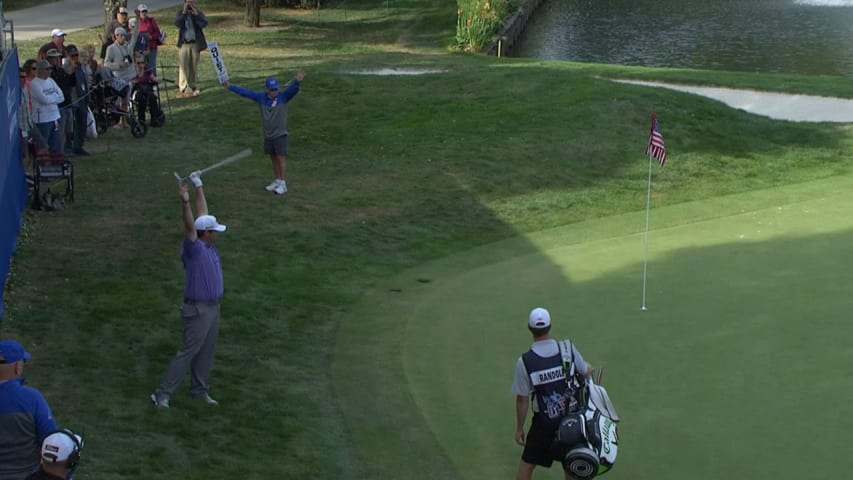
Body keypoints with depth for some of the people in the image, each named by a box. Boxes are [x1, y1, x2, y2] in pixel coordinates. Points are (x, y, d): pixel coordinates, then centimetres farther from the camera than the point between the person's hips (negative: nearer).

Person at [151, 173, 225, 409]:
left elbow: (203, 213, 14)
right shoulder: (194, 247, -15)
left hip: (213, 307, 9)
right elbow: (190, 225, -33)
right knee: (188, 351, -6)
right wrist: (185, 203, -48)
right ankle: (163, 393, -3)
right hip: (198, 309, -9)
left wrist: (199, 186, 19)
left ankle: (199, 389, 25)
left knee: (206, 351, 14)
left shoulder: (208, 245, 6)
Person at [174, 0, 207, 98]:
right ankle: (185, 89, -9)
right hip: (184, 43, -1)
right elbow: (177, 24, -12)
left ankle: (193, 88, 13)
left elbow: (204, 24, -10)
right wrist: (184, 12, -15)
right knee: (183, 66, -7)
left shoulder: (199, 13, 6)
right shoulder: (180, 13, 5)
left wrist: (196, 14, -15)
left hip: (195, 43, 1)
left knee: (194, 66, 6)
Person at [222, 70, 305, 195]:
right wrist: (230, 86, 7)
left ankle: (283, 184, -1)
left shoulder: (283, 97, -11)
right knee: (273, 158, 14)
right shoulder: (261, 97, -1)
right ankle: (277, 181, 25)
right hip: (268, 135, 4)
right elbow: (245, 92, 4)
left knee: (281, 158, -4)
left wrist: (297, 81, -51)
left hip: (280, 134, -4)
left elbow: (292, 89, -29)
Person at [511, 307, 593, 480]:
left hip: (544, 423, -2)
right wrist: (589, 369, 29)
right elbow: (586, 373, 5)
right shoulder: (568, 349, -11)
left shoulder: (524, 362, -16)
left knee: (527, 464, 12)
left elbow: (522, 399, -10)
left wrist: (519, 428, 3)